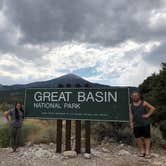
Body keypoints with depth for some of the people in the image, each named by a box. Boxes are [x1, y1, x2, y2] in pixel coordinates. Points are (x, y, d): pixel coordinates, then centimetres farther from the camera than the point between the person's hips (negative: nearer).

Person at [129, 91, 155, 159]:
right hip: (136, 125, 3)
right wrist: (131, 123, 1)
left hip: (145, 124, -3)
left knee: (146, 137, 3)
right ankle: (142, 151, 23)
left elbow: (152, 108, -4)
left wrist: (148, 115, -10)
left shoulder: (143, 103, -2)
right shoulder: (131, 105, 7)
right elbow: (131, 115, 7)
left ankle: (147, 152, 13)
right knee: (138, 138, 7)